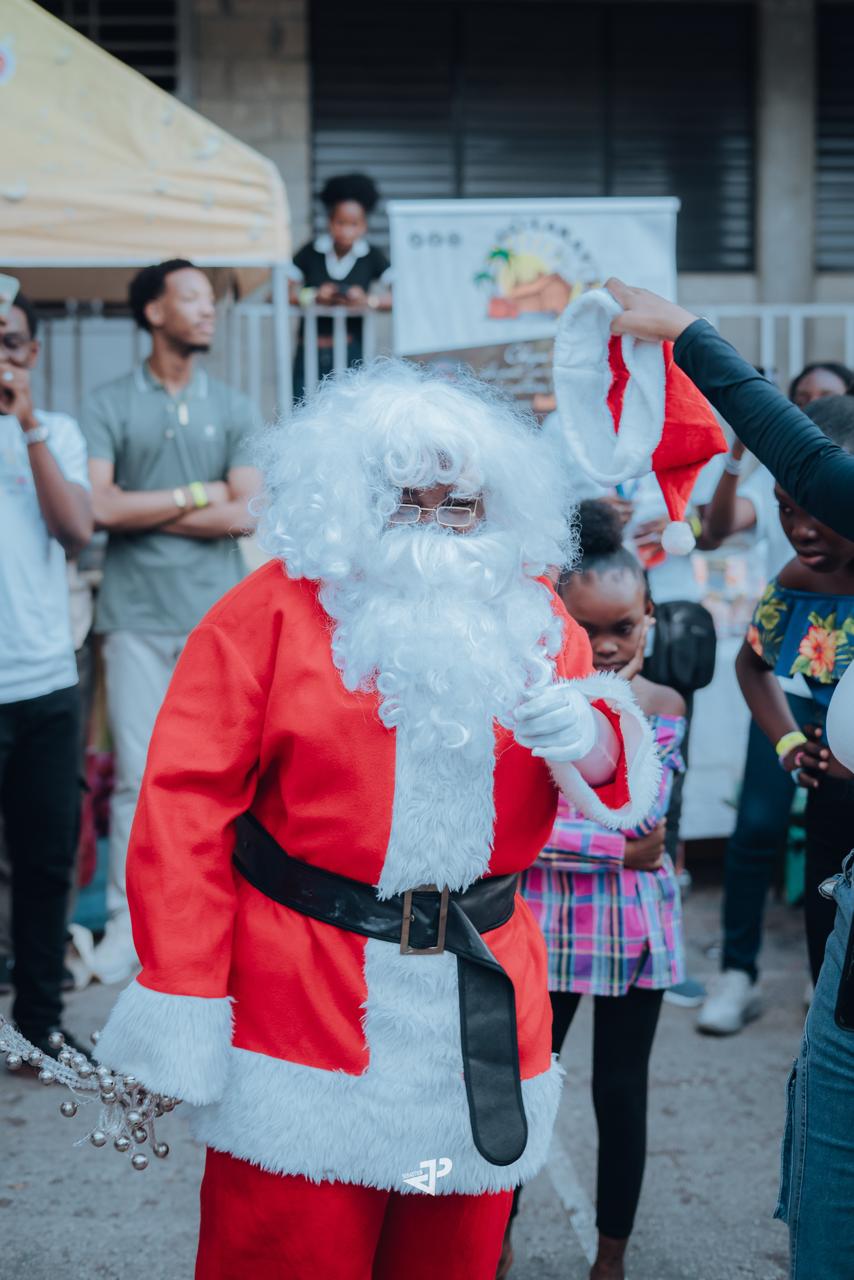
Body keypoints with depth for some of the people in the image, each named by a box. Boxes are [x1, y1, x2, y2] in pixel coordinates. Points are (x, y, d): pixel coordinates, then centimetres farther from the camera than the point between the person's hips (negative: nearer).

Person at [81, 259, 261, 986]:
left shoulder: (233, 408, 9)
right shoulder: (111, 405, 3)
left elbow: (245, 515, -2)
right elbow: (99, 508, -10)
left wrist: (143, 510, -5)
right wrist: (195, 496, -4)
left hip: (219, 613, 2)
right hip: (138, 617, -2)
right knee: (139, 776, 1)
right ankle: (126, 923, 8)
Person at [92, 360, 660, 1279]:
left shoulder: (533, 620, 11)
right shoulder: (276, 609, -3)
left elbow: (614, 774, 9)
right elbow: (187, 800, -9)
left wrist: (590, 740, -16)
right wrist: (181, 997, -15)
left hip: (482, 1010, 4)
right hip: (303, 1004, -4)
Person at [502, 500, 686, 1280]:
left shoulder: (664, 707, -1)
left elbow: (639, 815, -10)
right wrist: (618, 849, -20)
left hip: (636, 927, 2)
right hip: (549, 924, -2)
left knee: (621, 1092, 12)